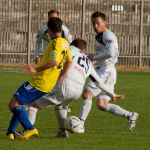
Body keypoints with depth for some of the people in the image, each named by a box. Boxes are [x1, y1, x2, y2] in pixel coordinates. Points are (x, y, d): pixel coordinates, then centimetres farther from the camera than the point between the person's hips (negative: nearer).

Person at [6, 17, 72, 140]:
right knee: (19, 104, 20)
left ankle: (30, 129, -19)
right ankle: (11, 132, 17)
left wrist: (37, 70, -28)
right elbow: (69, 60, 25)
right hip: (48, 85, 10)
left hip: (38, 83, -10)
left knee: (13, 104, -8)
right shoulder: (65, 43, 11)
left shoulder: (55, 43, -16)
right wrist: (61, 77, 36)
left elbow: (54, 62, -30)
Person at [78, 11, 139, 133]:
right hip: (101, 70, 10)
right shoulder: (99, 37, 20)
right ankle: (130, 115, 11)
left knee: (87, 94, -14)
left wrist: (94, 57, -15)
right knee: (102, 105, 7)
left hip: (106, 71, -10)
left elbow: (110, 53, -26)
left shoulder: (108, 35, -10)